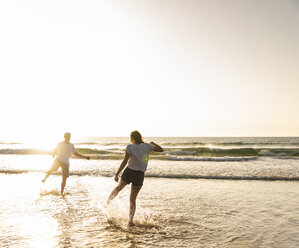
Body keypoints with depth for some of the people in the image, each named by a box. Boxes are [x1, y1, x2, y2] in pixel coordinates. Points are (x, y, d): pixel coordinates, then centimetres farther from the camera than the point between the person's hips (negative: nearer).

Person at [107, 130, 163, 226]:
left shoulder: (130, 147, -10)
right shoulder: (146, 146, -2)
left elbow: (125, 162, -17)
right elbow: (161, 149, 10)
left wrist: (117, 174, -16)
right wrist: (153, 143, 26)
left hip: (129, 172, -1)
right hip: (139, 175, 1)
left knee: (119, 187, 30)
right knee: (133, 199, 14)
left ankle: (108, 202, 48)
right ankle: (130, 220, 11)